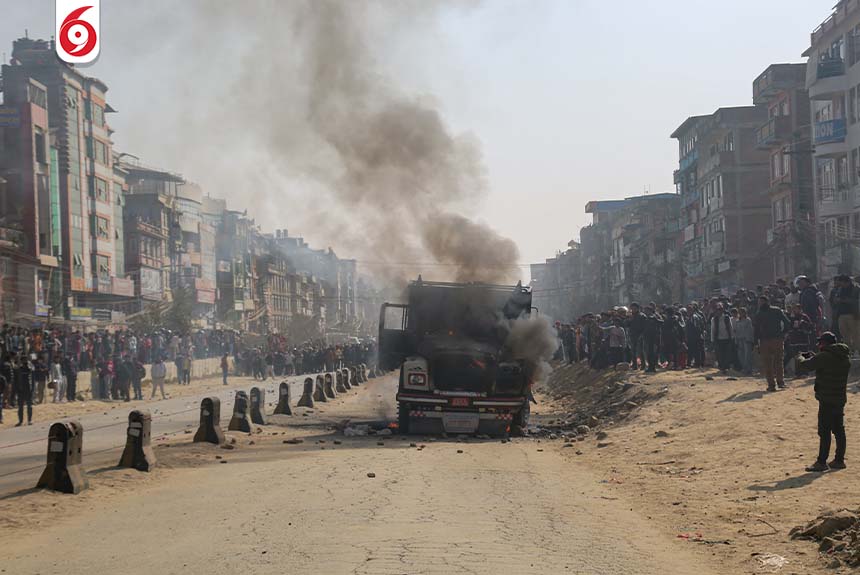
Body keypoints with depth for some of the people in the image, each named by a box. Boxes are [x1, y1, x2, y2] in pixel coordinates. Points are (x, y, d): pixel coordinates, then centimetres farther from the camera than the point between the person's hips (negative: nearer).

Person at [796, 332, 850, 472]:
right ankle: (839, 460, 18)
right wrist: (813, 357, 17)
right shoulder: (845, 357, 10)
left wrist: (801, 358, 7)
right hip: (840, 398, 8)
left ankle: (822, 462, -3)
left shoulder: (823, 357, -17)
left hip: (827, 400, -8)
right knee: (839, 430, 13)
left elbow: (803, 366, -15)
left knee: (824, 432, -5)